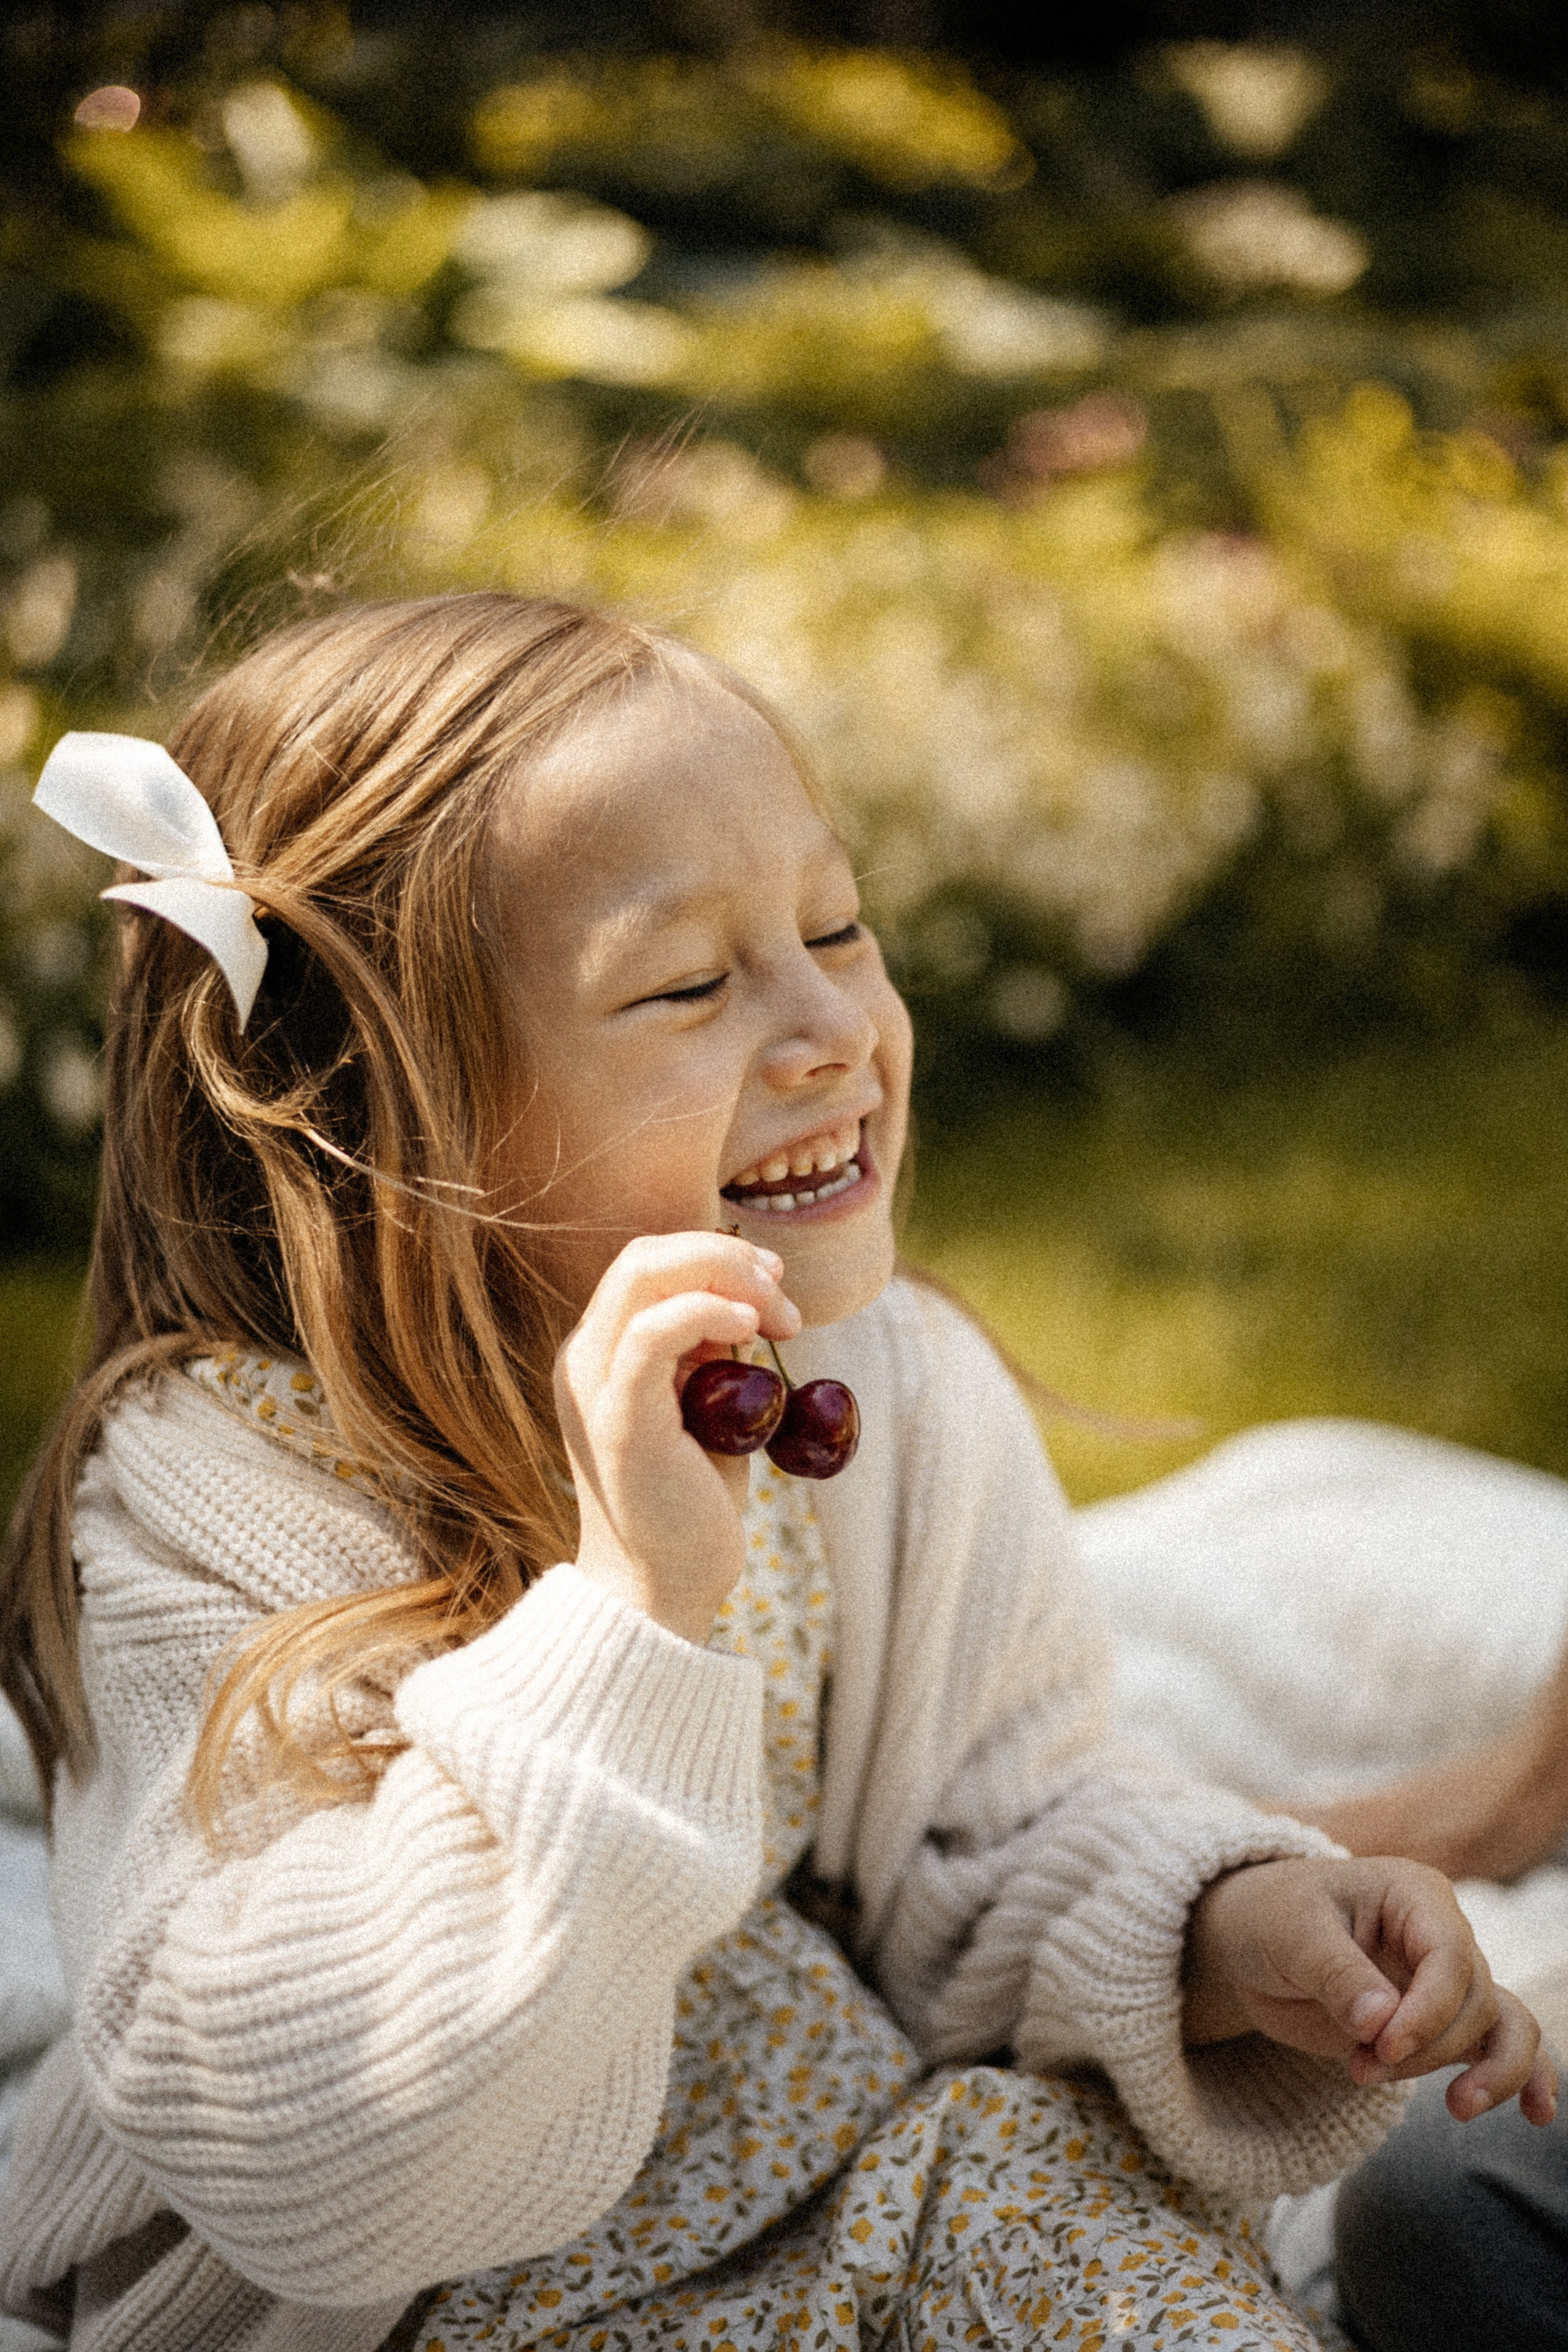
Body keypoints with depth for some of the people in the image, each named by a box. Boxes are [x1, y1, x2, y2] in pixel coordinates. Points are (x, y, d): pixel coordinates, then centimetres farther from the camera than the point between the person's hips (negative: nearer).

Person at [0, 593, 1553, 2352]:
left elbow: (989, 1849, 4)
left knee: (1019, 2161, -21)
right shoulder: (208, 1502, -20)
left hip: (835, 2169, 5)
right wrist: (633, 1608, -36)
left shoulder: (903, 1399, -5)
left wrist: (1212, 1938, -17)